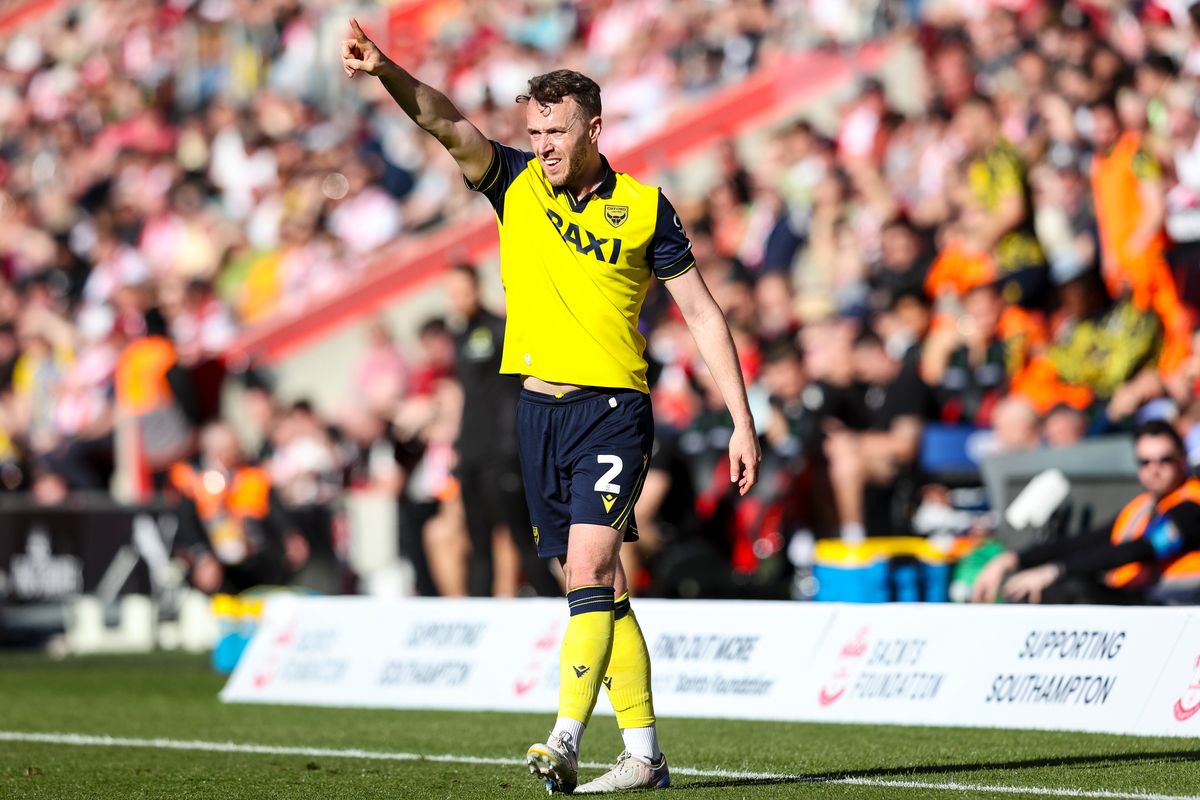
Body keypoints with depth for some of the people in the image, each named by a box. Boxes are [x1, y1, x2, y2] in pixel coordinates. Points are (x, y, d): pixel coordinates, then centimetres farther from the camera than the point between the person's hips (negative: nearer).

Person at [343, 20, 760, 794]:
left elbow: (703, 312, 3)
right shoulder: (516, 185, 5)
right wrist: (385, 71, -30)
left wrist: (743, 418, -1)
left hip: (613, 410, -4)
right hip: (540, 407, 4)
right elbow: (447, 123, -11)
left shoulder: (643, 207, -1)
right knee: (597, 586, 7)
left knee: (589, 570, -18)